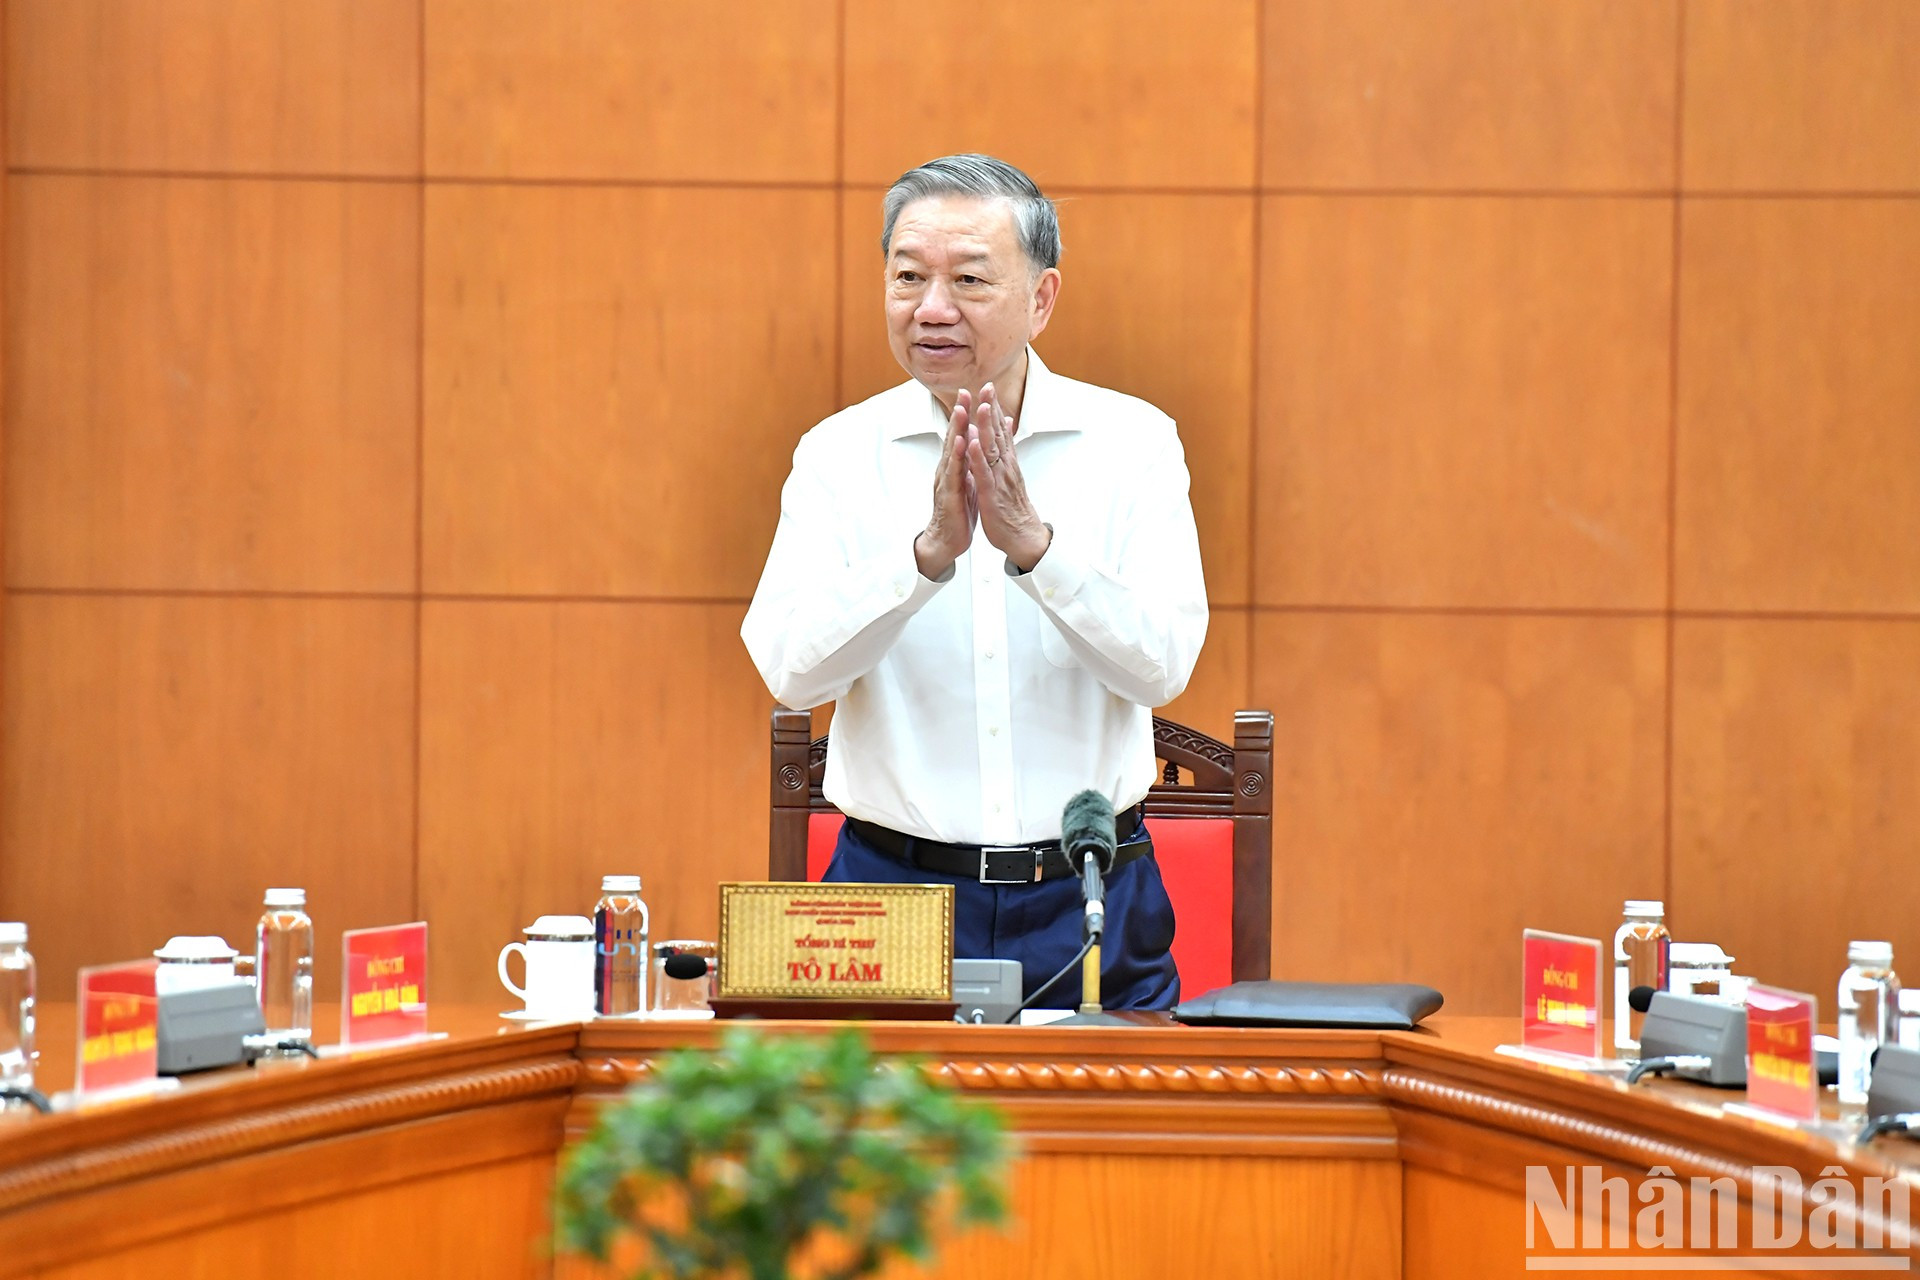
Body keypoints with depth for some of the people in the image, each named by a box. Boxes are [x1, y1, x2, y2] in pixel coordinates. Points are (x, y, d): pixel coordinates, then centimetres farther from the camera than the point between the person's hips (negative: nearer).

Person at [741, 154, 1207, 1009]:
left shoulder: (1132, 443, 2)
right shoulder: (839, 454, 3)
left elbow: (1162, 665, -9)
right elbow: (791, 669, -9)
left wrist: (1034, 544, -23)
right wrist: (929, 552, -23)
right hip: (892, 891, 0)